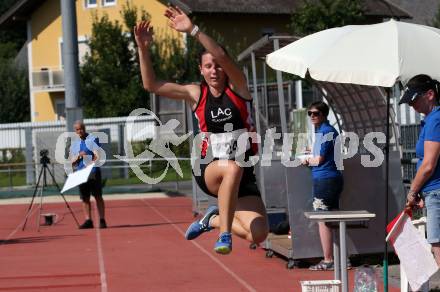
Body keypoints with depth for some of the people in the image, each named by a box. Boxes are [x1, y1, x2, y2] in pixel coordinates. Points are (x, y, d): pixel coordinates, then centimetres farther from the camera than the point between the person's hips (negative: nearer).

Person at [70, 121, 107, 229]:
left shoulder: (93, 140, 2)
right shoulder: (74, 144, 17)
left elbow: (97, 156, -8)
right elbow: (72, 162, 14)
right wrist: (79, 156, -5)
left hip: (93, 171, -5)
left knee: (98, 196, -6)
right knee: (84, 198, 3)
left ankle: (102, 220, -7)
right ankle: (88, 221, 5)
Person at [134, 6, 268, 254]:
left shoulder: (238, 88, -1)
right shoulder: (196, 94, 4)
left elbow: (223, 56, -21)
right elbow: (151, 85, 1)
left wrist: (193, 30, -31)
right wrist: (143, 49, -11)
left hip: (243, 177, 1)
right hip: (208, 171, -1)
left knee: (259, 234, -14)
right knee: (233, 167, -39)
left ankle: (215, 220, 15)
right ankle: (225, 233, -32)